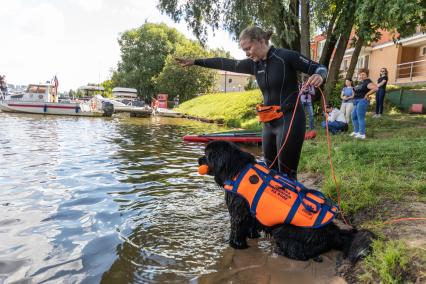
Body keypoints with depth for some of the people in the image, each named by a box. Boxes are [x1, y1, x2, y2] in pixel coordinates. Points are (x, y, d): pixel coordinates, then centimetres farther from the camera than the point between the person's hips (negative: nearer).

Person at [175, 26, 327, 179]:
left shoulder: (286, 56, -9)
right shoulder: (254, 64, 9)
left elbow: (319, 68, -4)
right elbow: (227, 64, 16)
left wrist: (319, 76, -28)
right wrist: (195, 62, 18)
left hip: (289, 121, -7)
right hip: (269, 123, 7)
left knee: (287, 174, -5)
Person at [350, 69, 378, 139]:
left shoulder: (367, 82, -13)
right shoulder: (360, 82, 16)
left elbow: (375, 88, -29)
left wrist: (367, 94, -21)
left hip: (362, 101, -10)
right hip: (357, 101, 10)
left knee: (360, 117, -8)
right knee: (354, 116, 16)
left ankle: (362, 134, -2)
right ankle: (356, 131, 26)